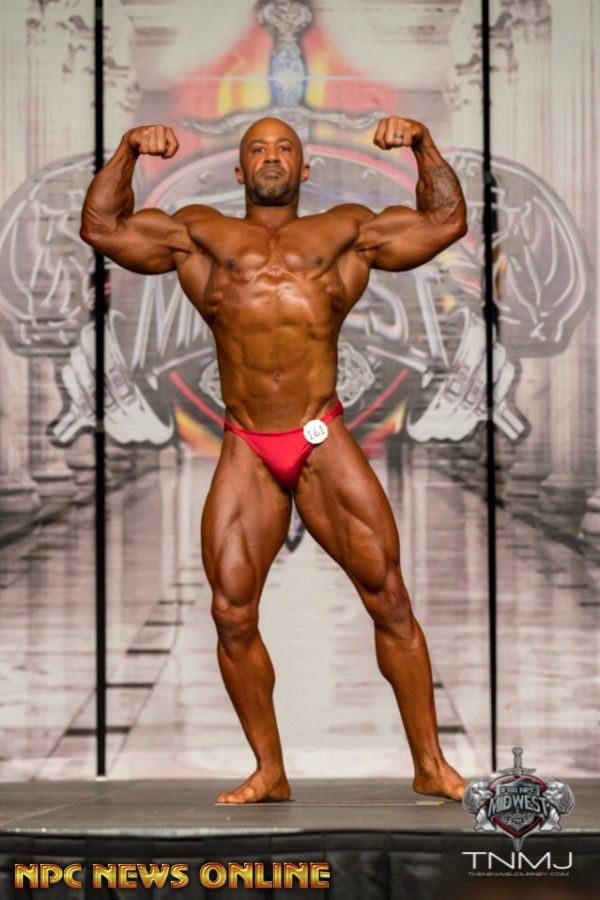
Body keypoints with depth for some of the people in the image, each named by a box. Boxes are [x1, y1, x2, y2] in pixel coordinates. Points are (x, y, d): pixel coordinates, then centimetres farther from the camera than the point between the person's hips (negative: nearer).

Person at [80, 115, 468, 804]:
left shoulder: (344, 233, 15)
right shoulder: (201, 234, 15)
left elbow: (446, 220, 17)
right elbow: (101, 227, 13)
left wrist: (424, 145, 5)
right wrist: (127, 151, 2)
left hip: (324, 443, -1)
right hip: (246, 451, 1)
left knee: (389, 599, -4)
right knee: (232, 615, -3)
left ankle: (430, 765, 4)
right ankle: (269, 773, 10)